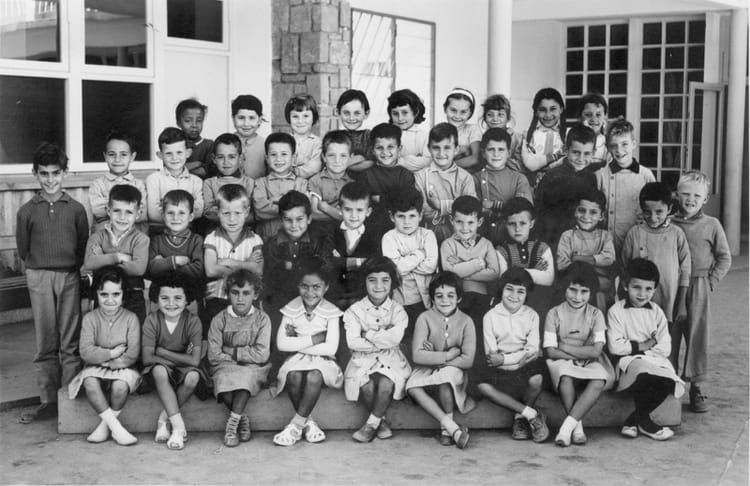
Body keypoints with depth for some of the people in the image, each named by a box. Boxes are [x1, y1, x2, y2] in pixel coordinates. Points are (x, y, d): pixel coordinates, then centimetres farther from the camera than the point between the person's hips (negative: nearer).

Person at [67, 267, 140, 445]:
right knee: (89, 382, -32)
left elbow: (132, 356, -12)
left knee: (120, 385, -34)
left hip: (122, 368, -1)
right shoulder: (90, 318, -1)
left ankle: (105, 425, -7)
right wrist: (112, 353, -16)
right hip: (96, 369, 1)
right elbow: (86, 353, -10)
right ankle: (116, 427, -25)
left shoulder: (130, 318, -5)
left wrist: (102, 358, -13)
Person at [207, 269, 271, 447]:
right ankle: (242, 419, -13)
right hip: (226, 367, 1)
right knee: (224, 379, -33)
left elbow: (261, 355, -11)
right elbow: (214, 356, -6)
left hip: (253, 369, -1)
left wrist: (231, 351, -9)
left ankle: (232, 423, -27)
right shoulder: (219, 320, 0)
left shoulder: (262, 319, -1)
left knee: (245, 375, -35)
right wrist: (245, 356, -11)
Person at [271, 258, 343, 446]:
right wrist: (314, 339, -18)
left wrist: (298, 342, -14)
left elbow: (330, 348, -16)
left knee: (314, 376, -36)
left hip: (321, 360, -1)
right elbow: (281, 344, -13)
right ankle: (307, 422, -16)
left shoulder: (331, 312, -6)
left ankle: (296, 424, -24)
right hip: (297, 359, 2)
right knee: (293, 375, -33)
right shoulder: (291, 310, -2)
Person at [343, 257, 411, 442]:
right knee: (366, 384, -31)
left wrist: (369, 334, -12)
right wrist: (383, 341, -13)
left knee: (386, 382, -32)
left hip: (390, 360, 0)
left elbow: (395, 338, -17)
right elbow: (352, 342, -12)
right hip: (363, 360, 0)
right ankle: (381, 421, -7)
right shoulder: (355, 310, 2)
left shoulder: (397, 310, 2)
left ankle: (372, 423, -14)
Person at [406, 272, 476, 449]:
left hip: (455, 371, -1)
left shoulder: (465, 321, -7)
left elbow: (468, 360, -15)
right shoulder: (425, 318, -7)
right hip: (427, 372, 1)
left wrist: (435, 358, -18)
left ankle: (446, 428, -19)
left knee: (447, 373, -36)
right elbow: (417, 355, -16)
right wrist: (448, 355, -19)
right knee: (412, 387, -30)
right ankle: (454, 429, -31)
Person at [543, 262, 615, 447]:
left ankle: (567, 425, -36)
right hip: (563, 364, -1)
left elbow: (595, 351, -11)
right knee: (565, 378, -38)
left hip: (589, 364, 1)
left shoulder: (595, 315, 1)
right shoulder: (554, 314, -1)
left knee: (600, 380, -34)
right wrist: (581, 354, -14)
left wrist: (564, 347, -12)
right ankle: (578, 425, -25)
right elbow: (550, 352, -9)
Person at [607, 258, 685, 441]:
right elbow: (615, 347, -7)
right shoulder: (616, 311, 3)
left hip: (655, 360, 4)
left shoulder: (656, 312, 13)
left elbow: (665, 347, 3)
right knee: (645, 377, -38)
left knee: (667, 383, -30)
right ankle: (644, 421, -10)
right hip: (630, 361, -3)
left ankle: (633, 421, -10)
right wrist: (640, 346, -6)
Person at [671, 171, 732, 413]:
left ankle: (696, 387, 11)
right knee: (669, 336, 4)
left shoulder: (711, 225, 0)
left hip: (698, 288, -1)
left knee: (697, 336, 2)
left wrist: (711, 281, -3)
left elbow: (724, 257, 6)